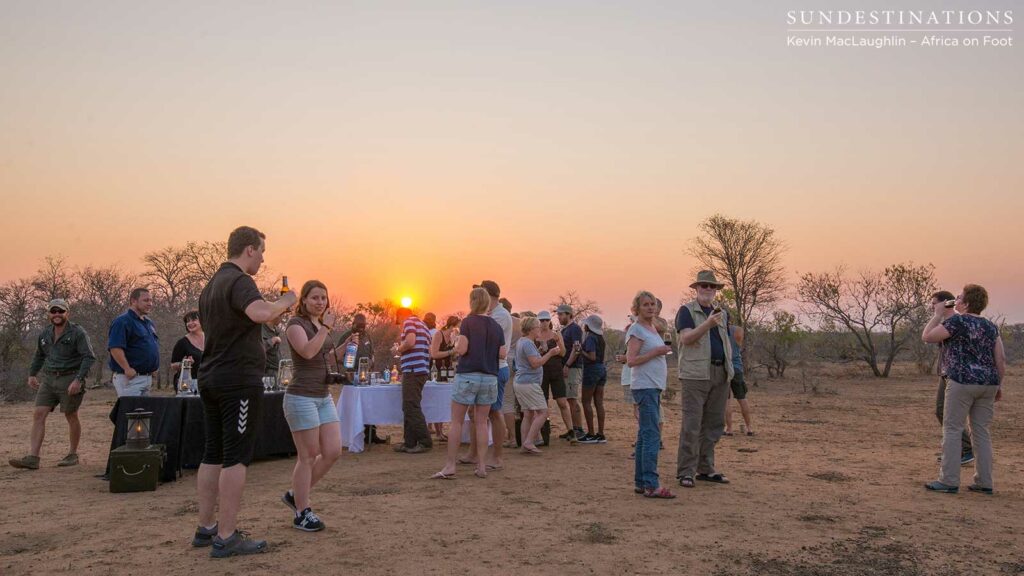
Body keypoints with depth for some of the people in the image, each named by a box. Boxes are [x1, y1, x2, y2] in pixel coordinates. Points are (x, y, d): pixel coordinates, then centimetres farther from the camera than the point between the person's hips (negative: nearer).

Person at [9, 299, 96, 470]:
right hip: (49, 379, 6)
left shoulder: (78, 332, -9)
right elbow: (39, 356, 27)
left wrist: (78, 379, -24)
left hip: (70, 380, -6)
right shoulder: (44, 334, 11)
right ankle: (32, 458, -8)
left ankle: (72, 454, 20)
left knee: (71, 417, 5)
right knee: (38, 414, -6)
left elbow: (89, 357, -15)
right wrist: (32, 374, 16)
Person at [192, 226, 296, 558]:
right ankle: (226, 538, 0)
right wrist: (284, 302, -14)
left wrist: (270, 319, 23)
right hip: (239, 378, -9)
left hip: (210, 377, 9)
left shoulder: (212, 284, 17)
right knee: (236, 458, -4)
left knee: (213, 454, 14)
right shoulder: (240, 281, -14)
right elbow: (260, 312, -34)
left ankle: (206, 528, 21)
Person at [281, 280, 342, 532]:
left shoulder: (322, 326, 15)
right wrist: (325, 327, -19)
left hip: (324, 397, 8)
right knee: (308, 456, -3)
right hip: (301, 397, -8)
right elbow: (307, 351, -25)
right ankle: (302, 513, 10)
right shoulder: (296, 323, -8)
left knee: (333, 452, 4)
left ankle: (296, 495, 21)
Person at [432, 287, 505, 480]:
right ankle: (481, 465, 8)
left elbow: (462, 349, -14)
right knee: (481, 422, 9)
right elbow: (502, 353, 4)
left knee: (457, 421, 2)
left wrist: (456, 343, 7)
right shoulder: (496, 326, 6)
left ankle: (450, 466, 1)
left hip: (467, 375, -4)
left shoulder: (468, 322, -7)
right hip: (490, 377, 4)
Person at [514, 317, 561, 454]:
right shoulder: (528, 343, -15)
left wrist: (542, 352, 14)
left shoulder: (521, 342, 16)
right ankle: (529, 442, -11)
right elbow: (535, 363, -20)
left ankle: (525, 445, 9)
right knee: (542, 412, -7)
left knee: (528, 414, 10)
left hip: (520, 382, 10)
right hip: (529, 383, -10)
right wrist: (550, 354, -14)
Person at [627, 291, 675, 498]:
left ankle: (640, 482, 15)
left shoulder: (653, 329, 17)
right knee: (652, 435, -13)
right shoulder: (636, 329, -9)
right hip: (644, 386, -9)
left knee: (645, 435, 10)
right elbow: (631, 361, -16)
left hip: (654, 387, 9)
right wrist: (656, 351, -16)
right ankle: (650, 485, -13)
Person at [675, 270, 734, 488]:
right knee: (691, 425, -7)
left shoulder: (722, 313, 18)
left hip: (721, 374, 6)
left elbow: (727, 343, 22)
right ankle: (685, 472, -2)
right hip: (696, 374, -6)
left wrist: (729, 370, 13)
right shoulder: (687, 310, -1)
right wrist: (707, 324, -28)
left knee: (714, 424, 9)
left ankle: (705, 469, 18)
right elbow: (686, 339, -15)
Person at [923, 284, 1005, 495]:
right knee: (981, 431, 11)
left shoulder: (957, 321, -9)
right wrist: (999, 386, 14)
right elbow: (1001, 359, 8)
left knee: (952, 430, -1)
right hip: (988, 383, 7)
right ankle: (984, 482, 13)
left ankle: (949, 481, 0)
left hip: (962, 382, -7)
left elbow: (926, 337, -9)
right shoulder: (990, 326, 10)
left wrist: (938, 314, 1)